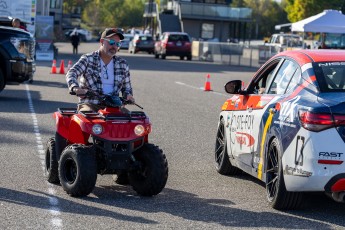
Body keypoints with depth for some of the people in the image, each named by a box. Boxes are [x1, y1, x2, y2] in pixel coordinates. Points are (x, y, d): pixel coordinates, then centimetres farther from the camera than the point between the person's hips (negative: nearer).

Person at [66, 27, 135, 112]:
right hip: (89, 105, -3)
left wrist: (128, 96, -1)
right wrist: (75, 88, -33)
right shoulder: (88, 59, 4)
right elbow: (71, 73, -11)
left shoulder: (123, 64, 15)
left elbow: (126, 88, 24)